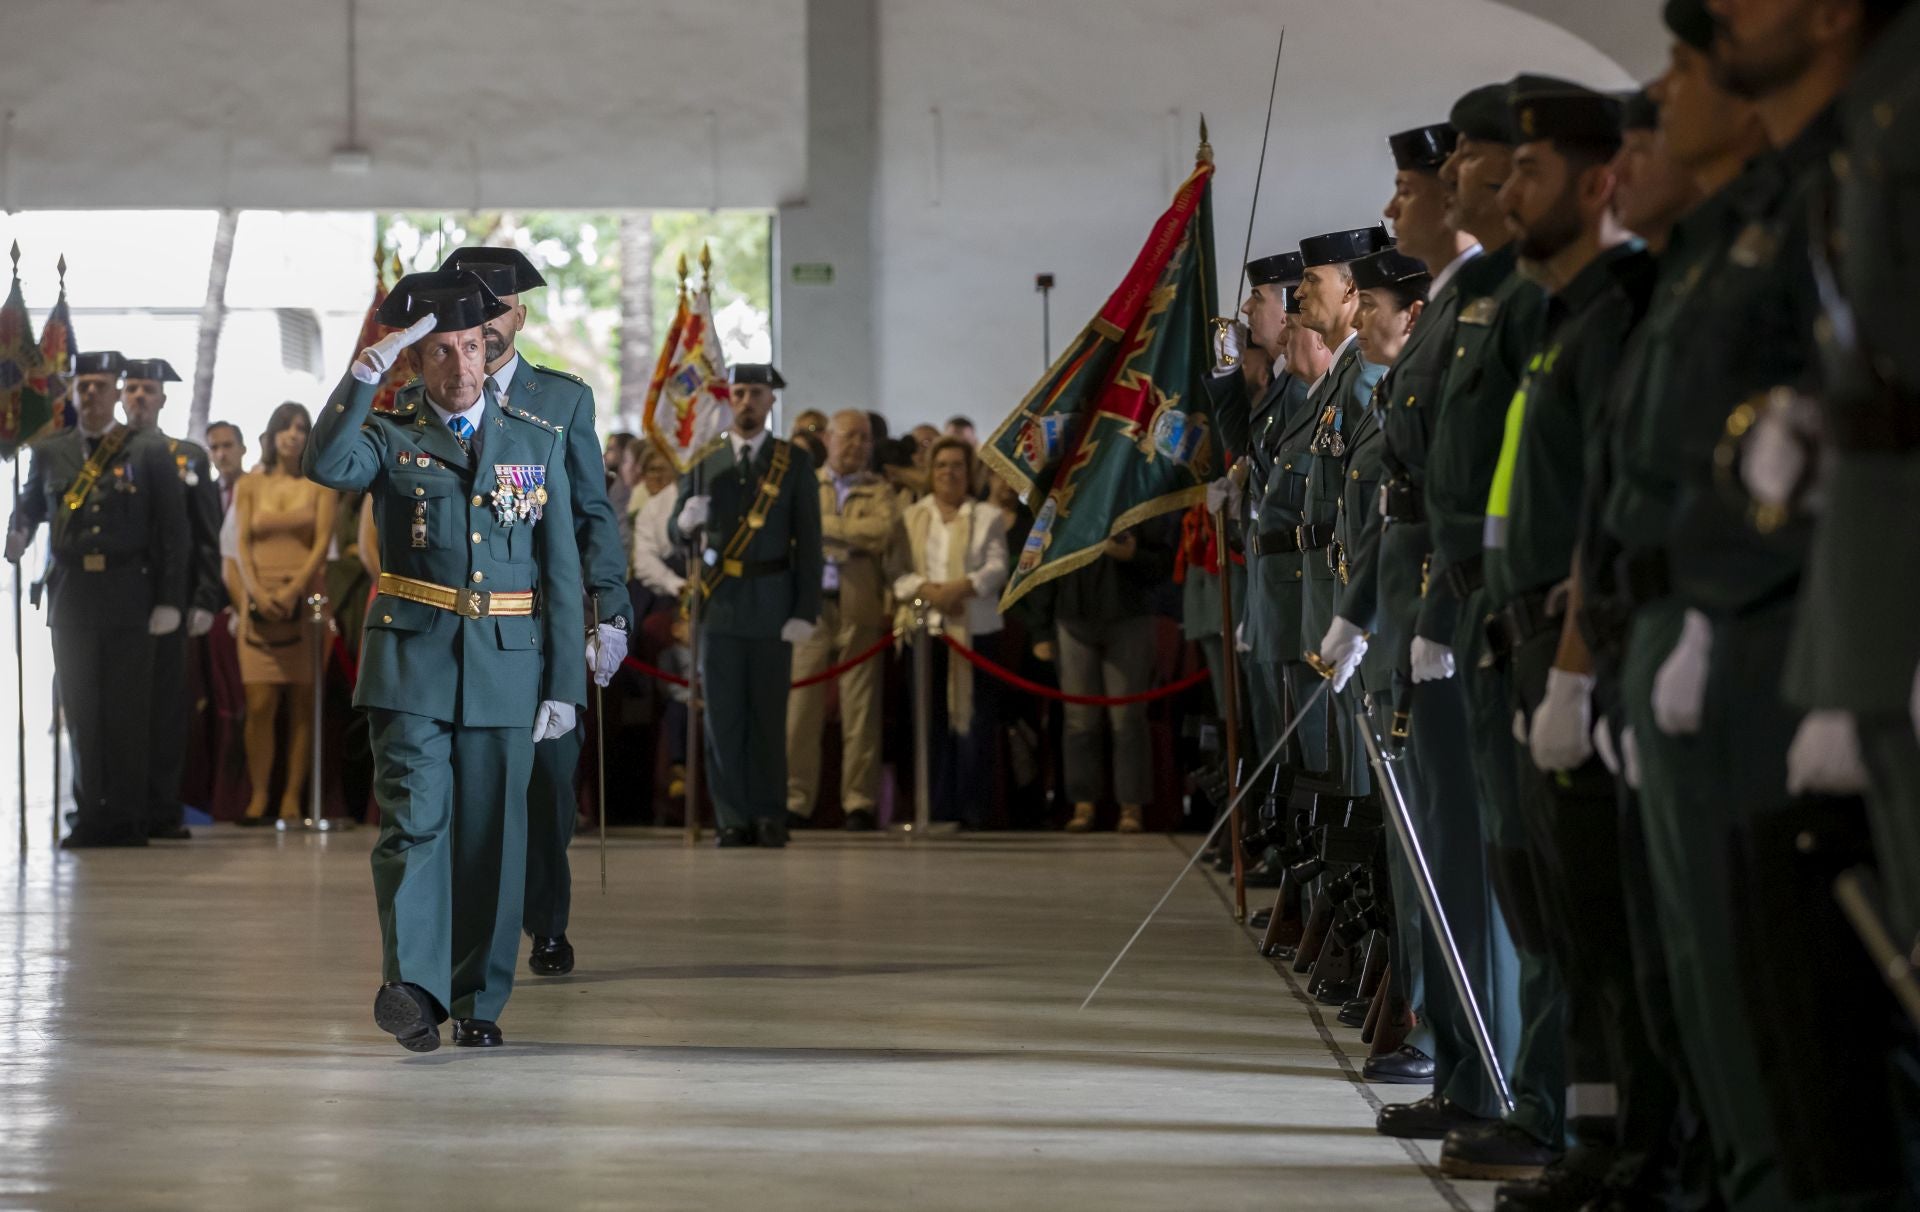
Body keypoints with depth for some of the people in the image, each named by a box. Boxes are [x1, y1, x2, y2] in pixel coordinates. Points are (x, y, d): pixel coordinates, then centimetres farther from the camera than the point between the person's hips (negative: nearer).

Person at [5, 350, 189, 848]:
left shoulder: (150, 452, 3)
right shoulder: (50, 453, 11)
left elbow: (174, 532, 1)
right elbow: (28, 507, 18)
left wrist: (170, 600, -6)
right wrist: (16, 541, -6)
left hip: (128, 598, -2)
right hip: (71, 597, 2)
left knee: (126, 712, 0)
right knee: (81, 713, 3)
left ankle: (127, 820, 6)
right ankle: (91, 818, 9)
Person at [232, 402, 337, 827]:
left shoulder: (319, 485, 8)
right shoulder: (250, 486, 12)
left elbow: (323, 542, -1)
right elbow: (241, 545, 5)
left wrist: (294, 590, -15)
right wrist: (257, 592, -12)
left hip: (304, 597, -1)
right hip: (258, 598, 1)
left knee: (302, 704, -3)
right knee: (260, 703, -8)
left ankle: (292, 798, -2)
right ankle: (258, 797, -7)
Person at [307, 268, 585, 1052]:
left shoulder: (537, 441, 9)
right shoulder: (390, 435, 4)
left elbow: (561, 572, 8)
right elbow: (326, 465, -20)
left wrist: (564, 684, 3)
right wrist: (365, 372, -24)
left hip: (506, 663, 2)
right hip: (412, 658, -2)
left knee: (492, 833, 5)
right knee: (414, 819, -13)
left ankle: (479, 1001, 14)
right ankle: (412, 987, -21)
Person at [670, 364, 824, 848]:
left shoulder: (796, 463, 4)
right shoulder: (703, 460, 8)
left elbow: (809, 543, 1)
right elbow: (675, 532, 7)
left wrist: (806, 610, -7)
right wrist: (686, 521, -18)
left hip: (772, 607, -1)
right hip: (719, 606, 1)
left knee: (769, 716, 2)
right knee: (722, 717, 0)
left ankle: (769, 818, 7)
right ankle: (733, 820, 3)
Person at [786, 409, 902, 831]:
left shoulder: (878, 491, 13)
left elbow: (887, 531, -6)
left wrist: (827, 527, -6)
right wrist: (856, 535, -6)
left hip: (860, 611, 0)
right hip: (811, 606, 0)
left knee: (860, 712, -1)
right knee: (801, 709, -4)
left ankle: (860, 803, 3)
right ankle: (796, 801, 0)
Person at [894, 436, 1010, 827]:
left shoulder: (988, 517, 10)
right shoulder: (912, 517, 14)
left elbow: (997, 568, -2)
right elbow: (898, 570, 4)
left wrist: (961, 587, -19)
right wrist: (927, 590, -15)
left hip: (976, 629, -1)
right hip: (926, 629, 1)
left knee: (975, 718, -4)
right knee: (932, 719, 0)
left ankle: (972, 807, -1)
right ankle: (938, 808, 4)